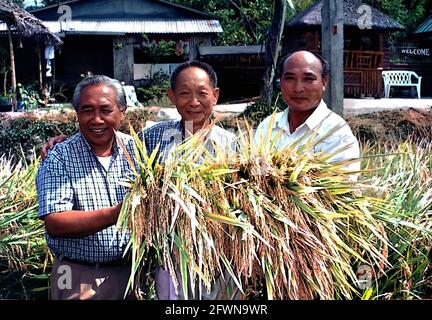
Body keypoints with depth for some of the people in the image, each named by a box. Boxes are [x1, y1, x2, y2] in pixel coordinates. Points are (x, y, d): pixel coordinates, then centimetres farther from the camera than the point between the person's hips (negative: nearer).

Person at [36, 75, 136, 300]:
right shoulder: (59, 158, -10)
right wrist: (116, 214, -30)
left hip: (131, 271, 3)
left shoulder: (137, 149, -1)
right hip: (79, 277, -3)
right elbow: (54, 224, -20)